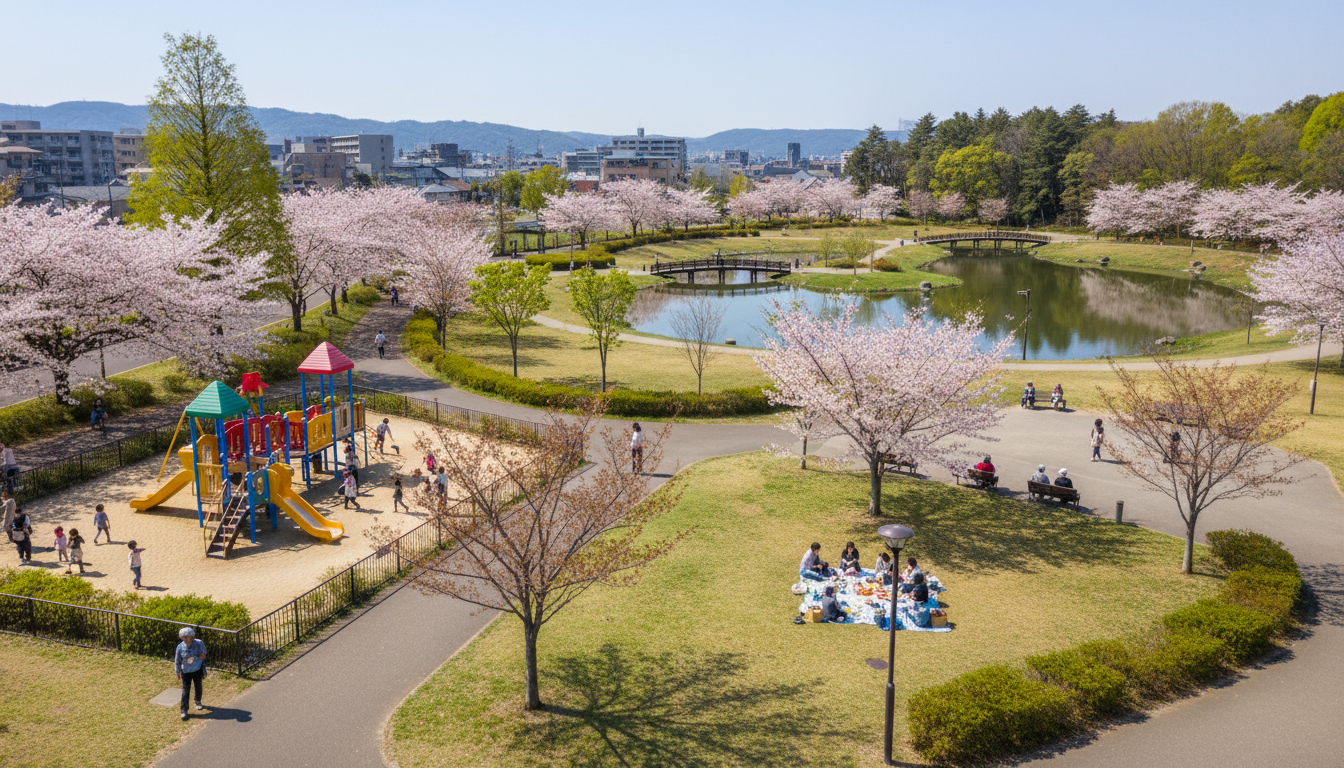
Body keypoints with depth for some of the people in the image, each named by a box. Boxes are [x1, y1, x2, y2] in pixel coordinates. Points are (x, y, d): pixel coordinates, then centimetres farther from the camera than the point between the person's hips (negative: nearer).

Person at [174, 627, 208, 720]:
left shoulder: (199, 643, -15)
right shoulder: (180, 647, -12)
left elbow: (203, 656, -9)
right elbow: (177, 661, -1)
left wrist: (194, 657, -27)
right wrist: (177, 674, 4)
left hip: (197, 670, 0)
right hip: (186, 671, 0)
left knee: (198, 687, 15)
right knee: (185, 691, 0)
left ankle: (198, 702, 43)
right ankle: (184, 710, 13)